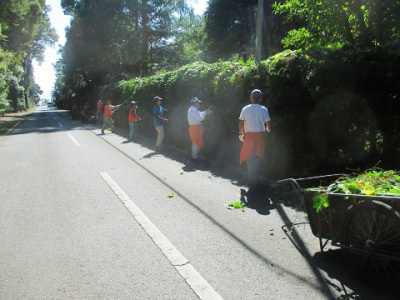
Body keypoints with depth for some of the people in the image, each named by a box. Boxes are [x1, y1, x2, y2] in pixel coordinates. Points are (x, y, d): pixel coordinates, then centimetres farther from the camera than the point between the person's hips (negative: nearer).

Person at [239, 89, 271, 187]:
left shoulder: (245, 109, 0)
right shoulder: (264, 109, -1)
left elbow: (241, 123, 0)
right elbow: (268, 123, -2)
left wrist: (241, 133, 12)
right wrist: (268, 129, 20)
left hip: (249, 135, 0)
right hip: (260, 135, 1)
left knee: (250, 157, 5)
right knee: (259, 157, 11)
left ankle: (251, 180, 0)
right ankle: (256, 178, 16)